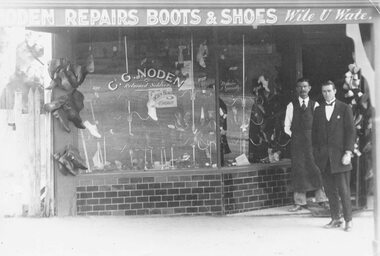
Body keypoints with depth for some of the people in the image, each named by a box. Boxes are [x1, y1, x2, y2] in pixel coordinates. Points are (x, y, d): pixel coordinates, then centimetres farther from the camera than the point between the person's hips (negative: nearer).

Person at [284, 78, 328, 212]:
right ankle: (299, 202, 5)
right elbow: (287, 126, 10)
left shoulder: (315, 105, 7)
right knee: (298, 169, 0)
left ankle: (321, 199, 1)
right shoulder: (291, 106, 9)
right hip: (296, 141, 1)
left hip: (312, 139, -1)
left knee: (316, 168, -5)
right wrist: (292, 135, 0)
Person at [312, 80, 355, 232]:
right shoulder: (318, 110, 14)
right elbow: (315, 133, 14)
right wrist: (316, 153, 6)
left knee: (344, 190, -4)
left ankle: (348, 220, 4)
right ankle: (335, 219, 12)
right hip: (324, 157, 4)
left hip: (339, 155, -4)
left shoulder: (345, 109, 2)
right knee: (330, 190, 4)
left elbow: (351, 132, -1)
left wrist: (348, 152, -9)